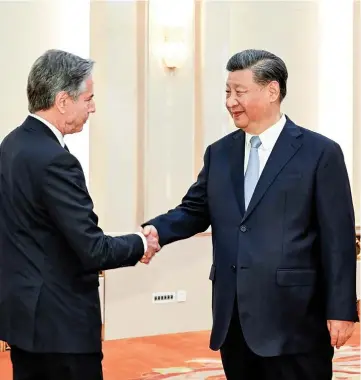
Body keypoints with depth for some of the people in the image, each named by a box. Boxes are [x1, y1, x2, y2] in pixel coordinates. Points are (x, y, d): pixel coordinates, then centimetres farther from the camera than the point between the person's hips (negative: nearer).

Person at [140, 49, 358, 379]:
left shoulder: (320, 153, -4)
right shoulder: (219, 153, 12)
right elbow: (195, 210, 15)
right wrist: (156, 230, -7)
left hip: (293, 318, -5)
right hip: (234, 319, 5)